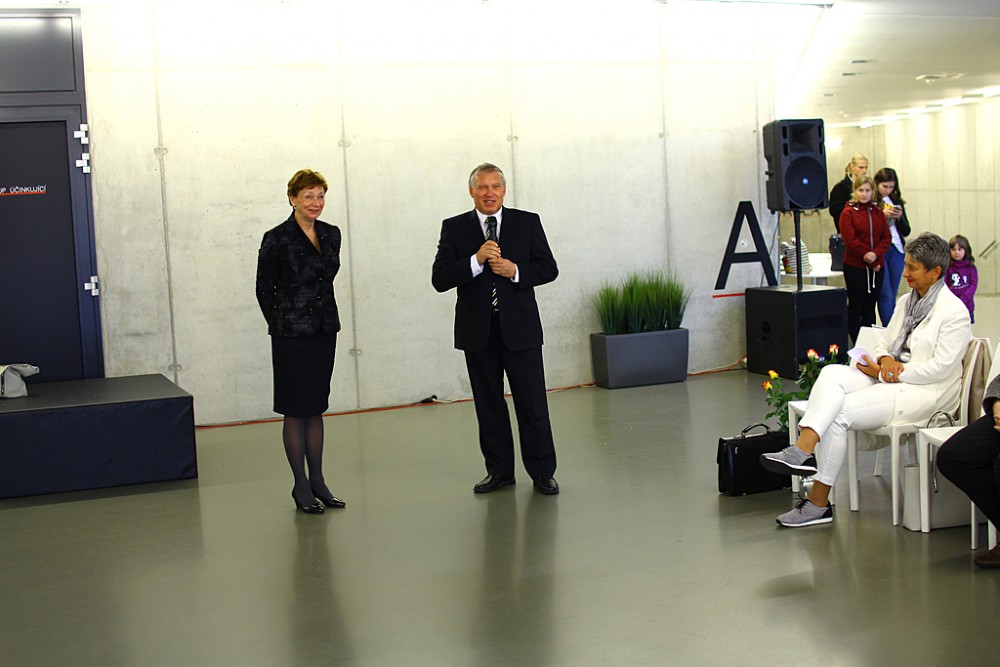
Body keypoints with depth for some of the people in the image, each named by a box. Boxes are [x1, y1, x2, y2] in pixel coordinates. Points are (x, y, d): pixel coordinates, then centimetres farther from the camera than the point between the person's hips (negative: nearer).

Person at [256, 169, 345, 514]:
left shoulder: (331, 234, 6)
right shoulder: (277, 239, -11)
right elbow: (264, 289, -3)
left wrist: (325, 318, 12)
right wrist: (282, 325, 2)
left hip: (324, 331, 6)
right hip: (292, 336, -6)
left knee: (316, 408, 12)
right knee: (296, 410, 2)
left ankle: (317, 481, 20)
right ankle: (300, 486, 11)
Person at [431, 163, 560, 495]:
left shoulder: (528, 222, 4)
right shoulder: (454, 228, 2)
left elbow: (549, 268, 3)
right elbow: (439, 279, -6)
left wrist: (516, 271, -14)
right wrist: (476, 260, -19)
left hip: (520, 327, -1)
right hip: (478, 331, 1)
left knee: (532, 403, 1)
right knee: (488, 405, 9)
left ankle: (542, 472, 11)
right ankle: (499, 470, 21)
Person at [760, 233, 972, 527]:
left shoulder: (954, 311, -9)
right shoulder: (906, 302, 18)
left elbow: (941, 368, -15)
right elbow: (884, 342, 18)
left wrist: (883, 373, -13)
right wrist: (885, 359, -9)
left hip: (925, 392, -8)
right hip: (890, 379, 8)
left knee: (838, 414, -24)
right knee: (831, 373, -22)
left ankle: (819, 502, -18)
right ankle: (803, 448, -38)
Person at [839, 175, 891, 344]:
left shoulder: (878, 212, 11)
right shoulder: (848, 213, -3)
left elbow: (887, 238, 5)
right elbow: (851, 241, -11)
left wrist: (875, 254, -13)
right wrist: (869, 260, -13)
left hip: (877, 266, 4)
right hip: (855, 267, -4)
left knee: (870, 306, 9)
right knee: (855, 307, 0)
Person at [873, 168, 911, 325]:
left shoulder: (897, 202, 13)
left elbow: (906, 231, 13)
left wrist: (900, 217, -5)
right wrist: (882, 215, -18)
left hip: (896, 250, 5)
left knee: (893, 295, 9)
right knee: (885, 294, -7)